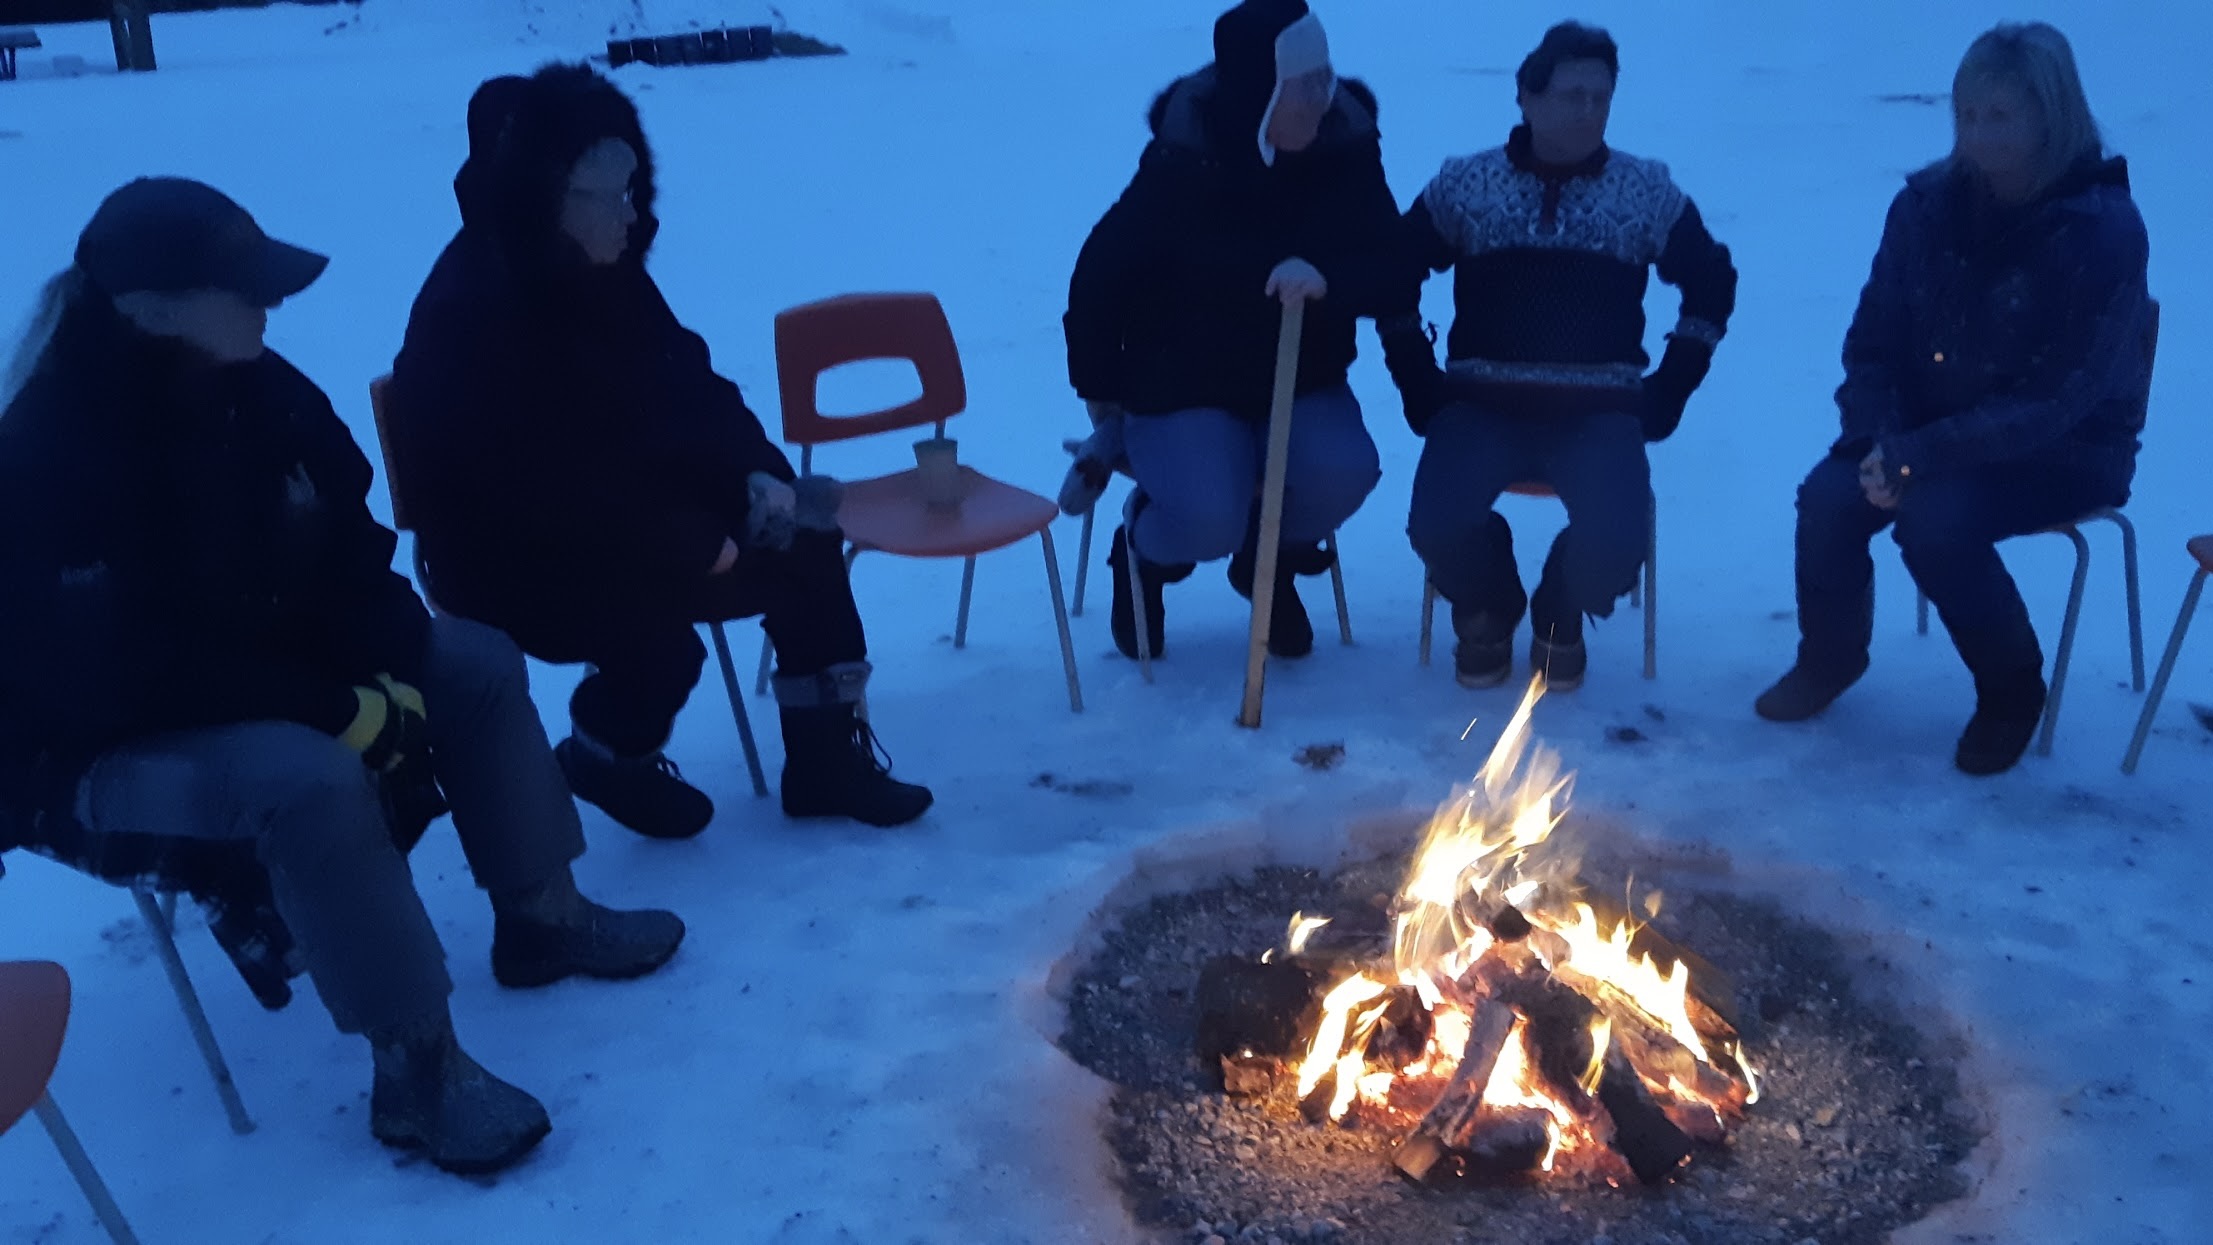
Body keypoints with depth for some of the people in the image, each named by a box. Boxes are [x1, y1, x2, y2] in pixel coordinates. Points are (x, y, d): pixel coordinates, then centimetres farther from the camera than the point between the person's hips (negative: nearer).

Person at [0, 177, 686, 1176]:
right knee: (309, 777, -36)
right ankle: (416, 1074, -25)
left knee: (474, 662, -2)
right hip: (104, 749, -8)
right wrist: (338, 708, -30)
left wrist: (394, 671, -15)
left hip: (270, 679, 8)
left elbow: (348, 548, 2)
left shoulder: (256, 388, -5)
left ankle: (540, 919, 9)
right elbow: (128, 673, -31)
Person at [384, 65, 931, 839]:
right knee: (658, 639, -30)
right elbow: (548, 486, -28)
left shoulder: (603, 272, -1)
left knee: (803, 542, -4)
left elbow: (686, 386, 6)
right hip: (512, 556, -8)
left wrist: (759, 481, -12)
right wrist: (699, 547, -25)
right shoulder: (471, 317, -25)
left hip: (626, 513, 8)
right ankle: (610, 758, 5)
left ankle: (828, 761, 4)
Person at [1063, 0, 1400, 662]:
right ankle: (1144, 551, 14)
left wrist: (1327, 281, -34)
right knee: (1209, 519, -26)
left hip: (1301, 383, 3)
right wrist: (1097, 386, 2)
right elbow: (1102, 271, -8)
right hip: (1183, 386, -3)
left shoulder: (1346, 152, -9)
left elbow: (1389, 272, -11)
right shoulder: (1179, 165, -18)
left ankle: (1270, 560, 11)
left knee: (1341, 474, -25)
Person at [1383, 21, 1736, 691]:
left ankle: (1561, 617, 12)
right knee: (1437, 526, -27)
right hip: (1483, 404, 0)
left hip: (1598, 411, 0)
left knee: (1615, 543, -27)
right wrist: (1419, 384, 2)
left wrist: (1669, 389, 6)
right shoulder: (1463, 183, 5)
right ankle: (1485, 612, 11)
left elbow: (1713, 281, 16)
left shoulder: (1648, 191, 7)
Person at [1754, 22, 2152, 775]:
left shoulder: (2104, 229, -19)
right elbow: (1873, 344, 1)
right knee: (1828, 496, -22)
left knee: (1934, 516, -31)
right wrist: (1882, 442, -17)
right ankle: (1830, 656, 7)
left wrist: (1919, 456, -29)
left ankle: (2012, 689, -4)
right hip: (1932, 428, 5)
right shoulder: (1927, 206, -5)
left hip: (2068, 451, -4)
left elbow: (2057, 401, -23)